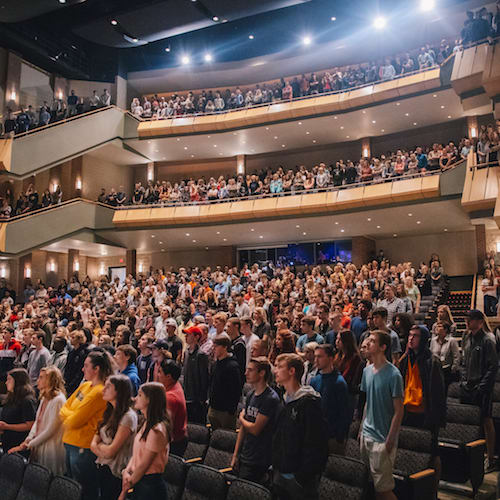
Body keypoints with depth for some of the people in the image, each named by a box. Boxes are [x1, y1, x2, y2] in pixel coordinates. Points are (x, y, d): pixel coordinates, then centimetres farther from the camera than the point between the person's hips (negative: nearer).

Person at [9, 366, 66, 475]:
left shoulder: (58, 400, -19)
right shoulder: (44, 398, 11)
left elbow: (50, 430, -18)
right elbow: (37, 422, 16)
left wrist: (28, 445, -11)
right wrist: (28, 439, 1)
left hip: (51, 449, -8)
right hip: (37, 448, 8)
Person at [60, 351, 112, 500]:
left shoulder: (98, 392, -20)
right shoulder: (85, 385, 8)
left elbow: (75, 421, -19)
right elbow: (63, 409, 12)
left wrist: (67, 415, 0)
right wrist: (71, 415, -7)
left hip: (83, 447, -9)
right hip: (70, 443, 9)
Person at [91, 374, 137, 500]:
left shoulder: (128, 416, -19)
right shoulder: (110, 412, 8)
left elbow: (110, 451, -18)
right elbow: (93, 445, 6)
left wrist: (99, 445, 0)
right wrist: (104, 448, -14)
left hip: (115, 472, -8)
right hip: (102, 468, 8)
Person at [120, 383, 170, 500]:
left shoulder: (156, 430, -23)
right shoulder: (147, 424, 7)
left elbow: (143, 465, -17)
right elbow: (136, 454, 11)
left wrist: (126, 487, -5)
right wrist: (126, 471, -6)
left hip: (150, 486, -8)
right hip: (139, 483, 8)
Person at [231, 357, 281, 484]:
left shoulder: (271, 398, -18)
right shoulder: (251, 395, 8)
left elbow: (255, 429, -18)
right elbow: (243, 428, 11)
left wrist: (241, 419, -1)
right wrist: (235, 454, 11)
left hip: (258, 461, -7)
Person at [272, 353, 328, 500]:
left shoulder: (309, 402, -18)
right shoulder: (285, 400, 8)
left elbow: (316, 445, -21)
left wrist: (303, 476, -21)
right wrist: (276, 467, 12)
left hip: (298, 478, -7)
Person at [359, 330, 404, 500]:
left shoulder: (393, 375, -16)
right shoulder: (367, 371, 6)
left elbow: (398, 411, -13)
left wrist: (390, 440, -15)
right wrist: (362, 428, 14)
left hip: (382, 439, -7)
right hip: (366, 435, 7)